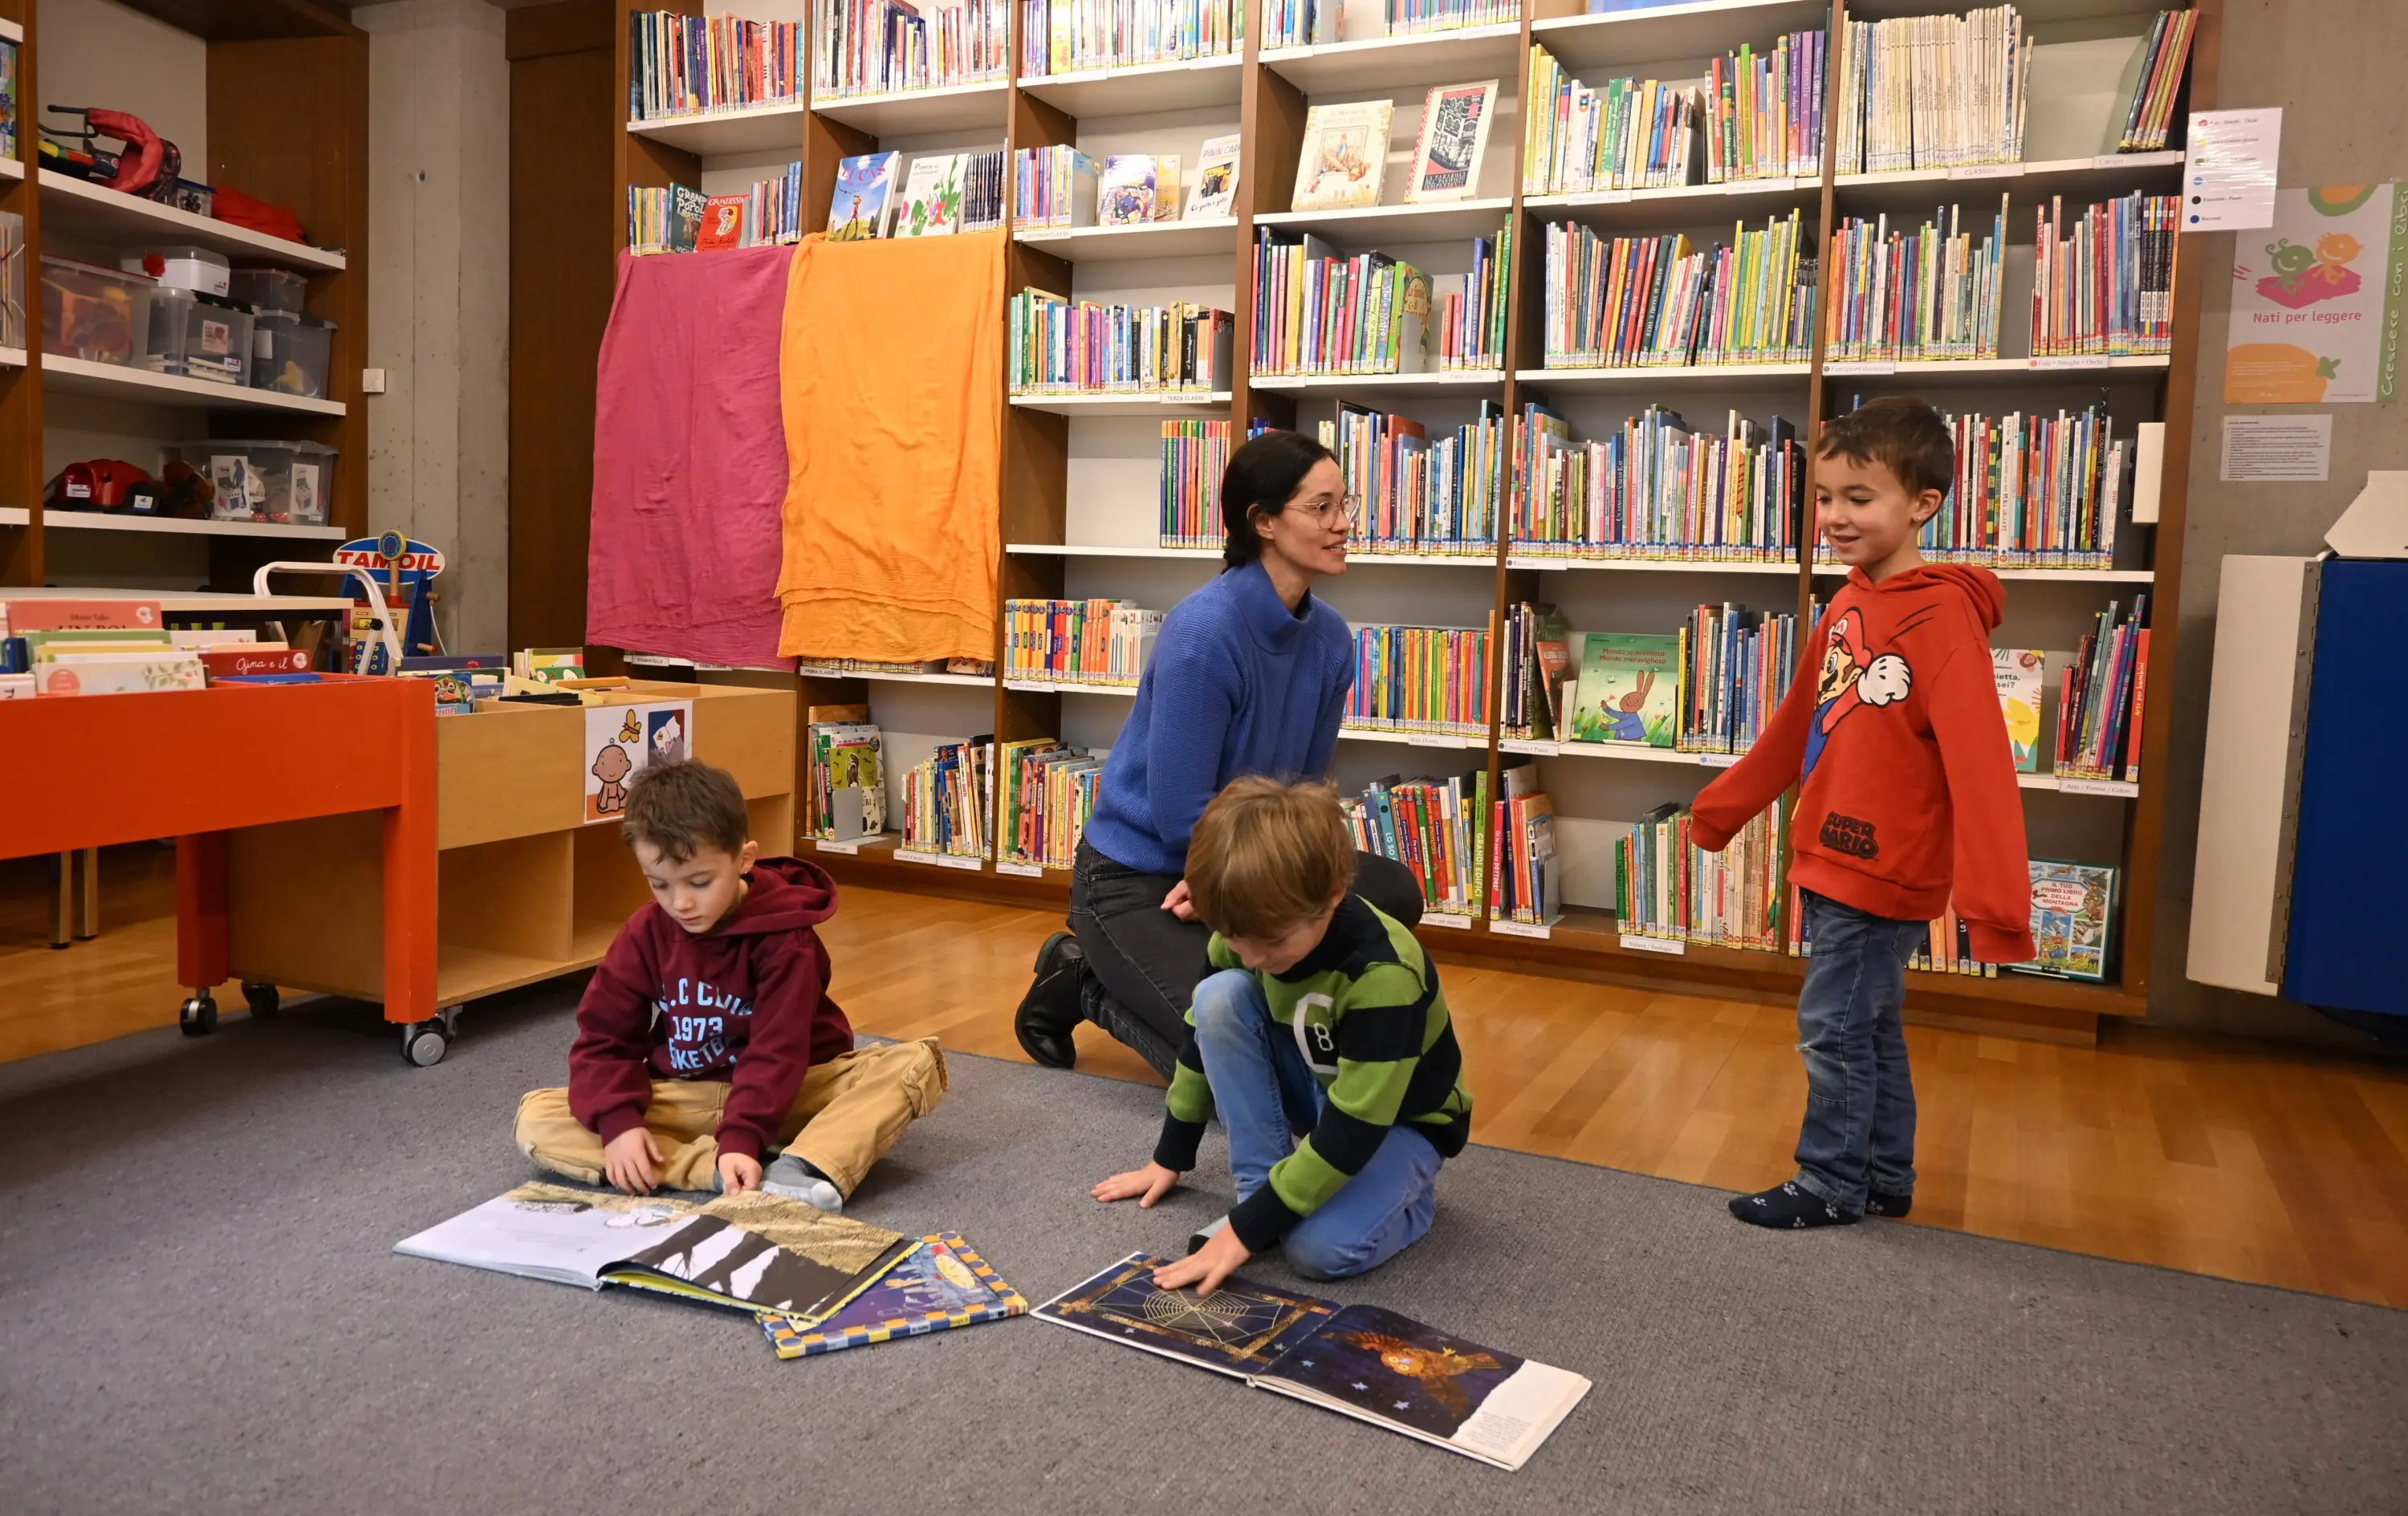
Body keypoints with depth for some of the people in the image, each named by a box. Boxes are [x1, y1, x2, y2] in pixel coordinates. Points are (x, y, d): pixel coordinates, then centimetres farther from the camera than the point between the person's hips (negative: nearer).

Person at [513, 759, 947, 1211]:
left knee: (914, 1064, -27)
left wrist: (741, 1138, -37)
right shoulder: (644, 934, -5)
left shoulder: (782, 937, -16)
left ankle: (802, 1171, -47)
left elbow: (777, 1049, -23)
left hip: (787, 1093, -3)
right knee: (537, 1119, -19)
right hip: (682, 1099, 3)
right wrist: (619, 1121, -21)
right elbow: (603, 1038, -2)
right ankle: (716, 1169, -33)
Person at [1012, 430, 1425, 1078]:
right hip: (1135, 878, -7)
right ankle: (1091, 983, 6)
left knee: (1392, 891, -11)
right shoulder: (1205, 631, -25)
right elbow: (1180, 813, -22)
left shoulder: (1330, 638, -3)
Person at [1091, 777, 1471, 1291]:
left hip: (1396, 1121, -5)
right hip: (1315, 1096, 6)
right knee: (1219, 997, -22)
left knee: (1322, 1247, -31)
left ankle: (1407, 1193, 2)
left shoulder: (1385, 974, -36)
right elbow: (1208, 1031, -1)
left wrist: (1247, 1230, -34)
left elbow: (1353, 1132, -34)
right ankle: (1265, 1189, -11)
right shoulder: (1251, 928, -18)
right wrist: (1169, 1158, 5)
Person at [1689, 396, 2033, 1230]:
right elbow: (1798, 724, 18)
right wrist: (1719, 809, 24)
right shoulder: (1849, 604, 8)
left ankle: (1832, 1184, 17)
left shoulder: (1942, 616, -18)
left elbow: (1979, 764, -23)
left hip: (1884, 870, -8)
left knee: (1834, 1025, 1)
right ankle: (1884, 1178, 30)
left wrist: (1996, 900, -28)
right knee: (1870, 1025, 17)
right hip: (1831, 860, 8)